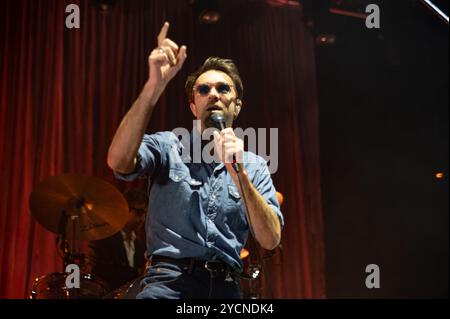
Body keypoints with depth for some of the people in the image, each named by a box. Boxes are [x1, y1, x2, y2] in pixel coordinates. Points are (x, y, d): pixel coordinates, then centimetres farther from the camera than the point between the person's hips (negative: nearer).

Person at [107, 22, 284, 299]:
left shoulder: (255, 166, 11)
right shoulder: (167, 146, 6)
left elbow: (271, 240, 0)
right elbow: (119, 161, -15)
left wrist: (239, 175, -11)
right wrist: (154, 86, -21)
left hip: (226, 286, 3)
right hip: (170, 279, -3)